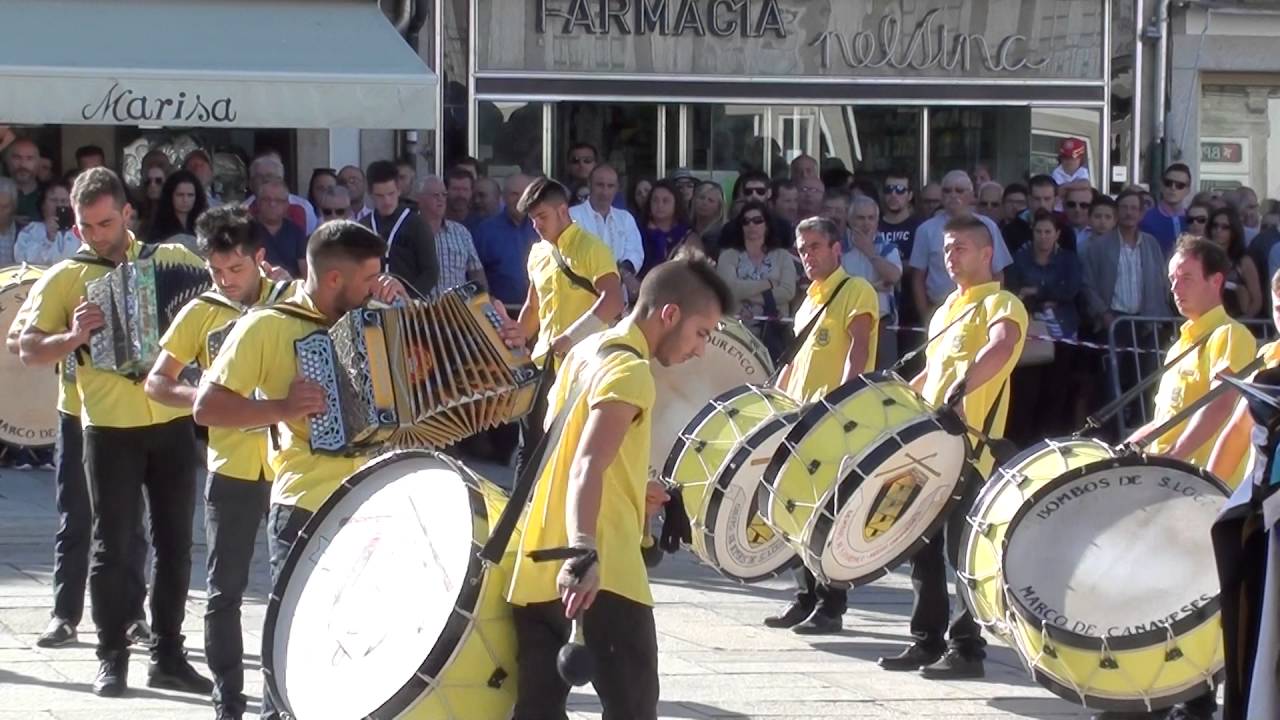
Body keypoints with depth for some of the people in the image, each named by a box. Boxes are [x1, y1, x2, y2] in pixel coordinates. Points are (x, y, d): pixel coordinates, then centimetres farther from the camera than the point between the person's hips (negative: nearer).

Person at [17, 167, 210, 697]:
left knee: (175, 544, 7)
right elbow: (28, 349, -3)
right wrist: (73, 338, -20)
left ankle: (168, 657, 15)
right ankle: (112, 658, 7)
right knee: (113, 548, -1)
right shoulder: (65, 278, 1)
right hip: (110, 430, -3)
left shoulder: (174, 259, 7)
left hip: (173, 423, 3)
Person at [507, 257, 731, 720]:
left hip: (538, 571, 9)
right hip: (600, 576, -9)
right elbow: (587, 466, -26)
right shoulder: (629, 372, -12)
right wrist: (583, 554, -39)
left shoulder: (586, 352, 16)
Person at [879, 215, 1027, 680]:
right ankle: (927, 640, 18)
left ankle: (967, 648, -3)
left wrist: (960, 390, -43)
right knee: (925, 545, 11)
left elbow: (1001, 349, -30)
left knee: (962, 548, -7)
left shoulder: (999, 304, -8)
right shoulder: (947, 309, 20)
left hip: (971, 446, -9)